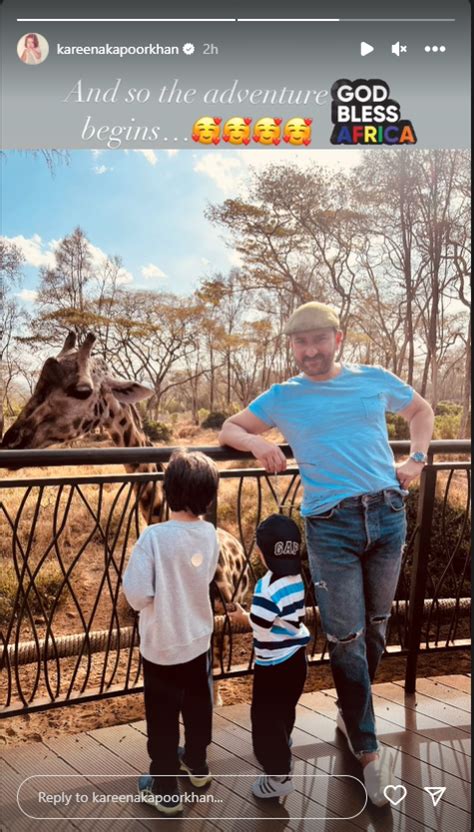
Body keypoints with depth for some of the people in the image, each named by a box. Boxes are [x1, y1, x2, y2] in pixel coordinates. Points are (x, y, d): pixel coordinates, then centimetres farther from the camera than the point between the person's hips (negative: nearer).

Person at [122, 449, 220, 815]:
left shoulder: (154, 537, -27)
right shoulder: (209, 534, -10)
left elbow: (137, 595, -25)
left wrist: (155, 594, -6)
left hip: (162, 647, -5)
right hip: (199, 639, 5)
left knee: (162, 719, 14)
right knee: (198, 707, 25)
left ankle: (166, 790, 31)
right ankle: (197, 765, 47)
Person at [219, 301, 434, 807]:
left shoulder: (375, 380, 10)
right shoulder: (282, 397, 7)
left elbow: (421, 410, 25)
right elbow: (228, 429, 13)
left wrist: (417, 458, 9)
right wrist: (256, 441, -9)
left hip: (387, 514, 2)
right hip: (330, 524, -2)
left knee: (375, 628, 13)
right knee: (345, 639, -2)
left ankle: (351, 715, 35)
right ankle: (368, 751, 12)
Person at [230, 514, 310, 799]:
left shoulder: (268, 585, -27)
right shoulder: (297, 579, -2)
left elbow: (260, 624, -21)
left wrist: (241, 616, -3)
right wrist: (251, 614, 4)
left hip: (274, 664, -8)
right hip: (295, 657, 8)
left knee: (266, 716, 7)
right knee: (284, 711, 28)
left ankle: (279, 775, 18)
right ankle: (282, 755, 48)